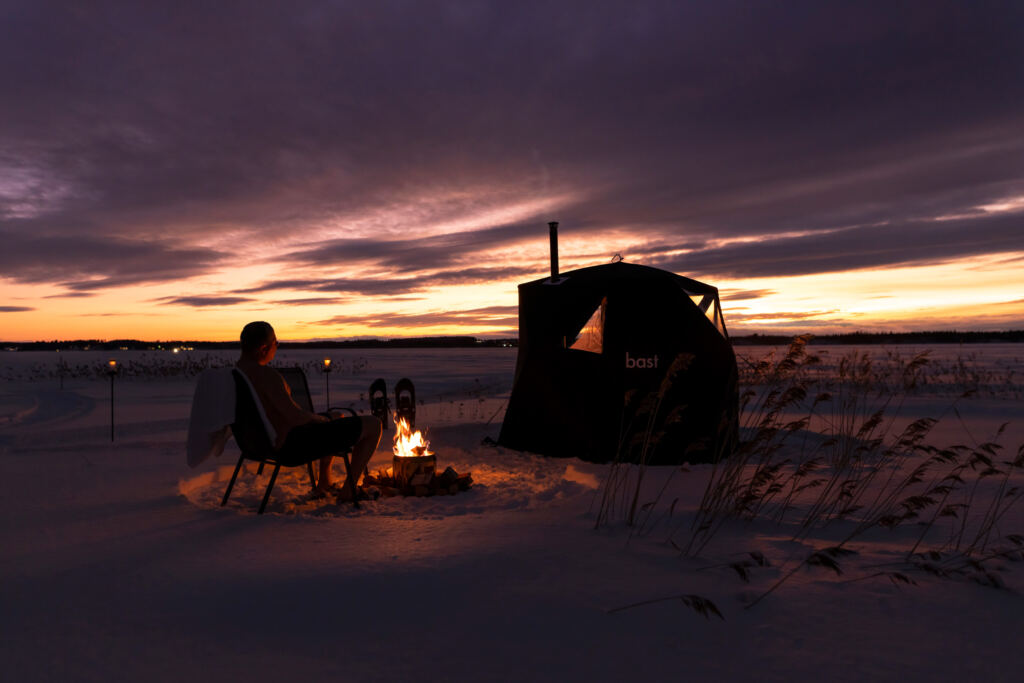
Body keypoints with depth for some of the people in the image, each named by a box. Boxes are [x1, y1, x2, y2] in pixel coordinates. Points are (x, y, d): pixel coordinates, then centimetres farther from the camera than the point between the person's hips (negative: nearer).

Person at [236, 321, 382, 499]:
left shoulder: (238, 369, 4)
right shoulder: (267, 375, -27)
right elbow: (296, 416, -31)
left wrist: (313, 417, 11)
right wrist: (318, 418, -9)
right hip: (291, 441, -10)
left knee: (333, 418, 36)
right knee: (373, 425, -4)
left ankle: (324, 483, 38)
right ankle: (348, 489, 10)